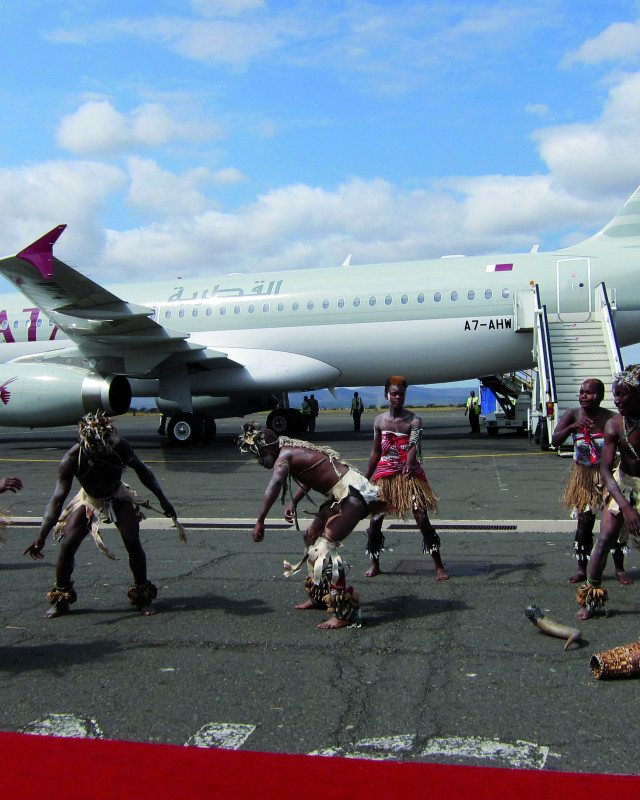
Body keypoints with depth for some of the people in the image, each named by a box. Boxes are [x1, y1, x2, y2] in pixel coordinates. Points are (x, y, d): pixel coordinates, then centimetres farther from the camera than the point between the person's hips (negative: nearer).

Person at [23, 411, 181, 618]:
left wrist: (162, 500, -5)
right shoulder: (71, 459, -32)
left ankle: (142, 595, 5)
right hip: (88, 501, 0)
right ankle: (60, 599, 11)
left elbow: (141, 469, -11)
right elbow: (58, 499, -34)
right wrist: (41, 538, -42)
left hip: (118, 499, 0)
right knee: (67, 546, -11)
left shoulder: (118, 446, -30)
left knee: (133, 543, -14)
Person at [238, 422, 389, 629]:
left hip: (352, 492, -11)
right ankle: (320, 596, 32)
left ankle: (344, 612, -20)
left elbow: (276, 482, -38)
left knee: (326, 546, -19)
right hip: (340, 495, 11)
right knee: (312, 536, 20)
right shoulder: (294, 450, 13)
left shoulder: (284, 456, -17)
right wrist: (293, 503, 14)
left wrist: (260, 521, -41)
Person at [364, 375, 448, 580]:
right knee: (375, 520, 3)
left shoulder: (413, 420, -4)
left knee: (422, 518, -10)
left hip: (409, 473, -3)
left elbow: (414, 446, -20)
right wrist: (365, 479, 16)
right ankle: (374, 564, 22)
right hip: (384, 473, 4)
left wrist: (409, 464, -41)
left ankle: (439, 566, -2)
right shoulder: (380, 420, 7)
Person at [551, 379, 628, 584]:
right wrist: (571, 427, -30)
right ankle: (582, 569, 13)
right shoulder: (572, 415, -5)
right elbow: (555, 441, -14)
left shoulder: (611, 419, -11)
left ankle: (620, 569, 17)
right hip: (583, 476, 1)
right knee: (584, 522, 5)